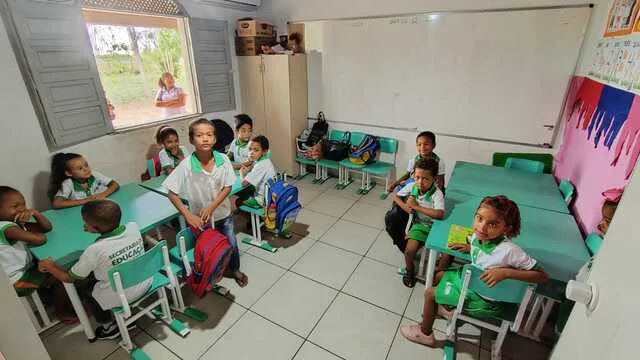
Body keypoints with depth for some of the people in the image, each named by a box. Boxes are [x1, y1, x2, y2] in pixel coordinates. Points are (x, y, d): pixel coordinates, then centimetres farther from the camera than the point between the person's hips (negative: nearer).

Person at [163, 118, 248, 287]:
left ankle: (235, 269, 45)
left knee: (231, 244, 16)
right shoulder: (186, 165, -23)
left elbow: (227, 187, -11)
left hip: (223, 213, 2)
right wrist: (188, 216, -22)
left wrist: (211, 208, -20)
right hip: (200, 217, -2)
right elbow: (172, 194, -16)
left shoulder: (223, 159, -18)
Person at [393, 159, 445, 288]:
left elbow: (440, 214, -41)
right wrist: (404, 206, -17)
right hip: (419, 224, 2)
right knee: (409, 251, -13)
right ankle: (410, 271, 19)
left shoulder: (437, 193, -26)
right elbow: (396, 196, 4)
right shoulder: (411, 186, -12)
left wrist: (416, 206, -34)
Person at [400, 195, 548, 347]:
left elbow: (542, 276, -28)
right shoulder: (478, 235, -16)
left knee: (430, 293, -2)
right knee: (438, 276, 18)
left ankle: (425, 333, 25)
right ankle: (447, 307, 44)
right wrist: (469, 248, -11)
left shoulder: (509, 250, -36)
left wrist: (506, 272, -38)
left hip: (484, 299, -6)